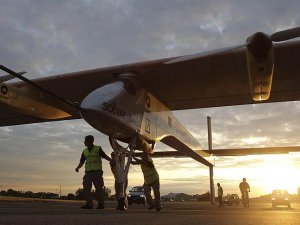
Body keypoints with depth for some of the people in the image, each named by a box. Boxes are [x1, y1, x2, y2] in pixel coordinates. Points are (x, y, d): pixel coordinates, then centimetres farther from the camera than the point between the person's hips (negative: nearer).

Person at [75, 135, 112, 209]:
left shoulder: (98, 149, 0)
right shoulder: (85, 151, 13)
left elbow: (105, 156, -2)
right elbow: (81, 162, 11)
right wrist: (77, 168, -10)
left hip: (97, 171, -4)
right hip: (88, 172, 5)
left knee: (99, 187, -7)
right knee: (86, 187, -8)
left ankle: (101, 204, 2)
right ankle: (89, 204, -7)